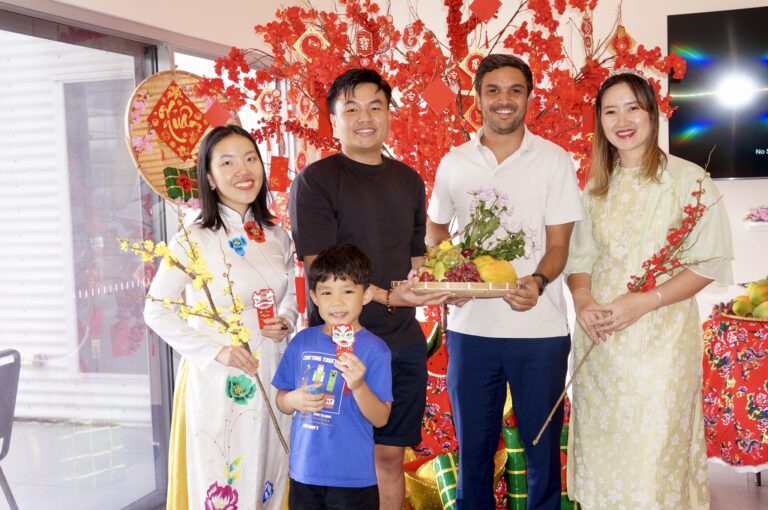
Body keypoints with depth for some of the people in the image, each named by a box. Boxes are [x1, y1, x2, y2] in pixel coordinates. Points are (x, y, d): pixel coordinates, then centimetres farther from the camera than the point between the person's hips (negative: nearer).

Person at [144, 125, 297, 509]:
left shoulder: (277, 237, 5)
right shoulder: (193, 241, -10)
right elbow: (157, 311, -8)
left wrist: (285, 321, -4)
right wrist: (215, 351, -17)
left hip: (273, 375, 5)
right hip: (217, 381, -4)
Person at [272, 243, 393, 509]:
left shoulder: (374, 349, -11)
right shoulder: (302, 342, 1)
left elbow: (381, 418, -10)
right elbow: (281, 401, 10)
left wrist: (358, 386, -26)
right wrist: (295, 399, -11)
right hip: (304, 471, 4)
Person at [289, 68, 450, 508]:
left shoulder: (409, 180, 11)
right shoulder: (316, 181, -6)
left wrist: (442, 283, 1)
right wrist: (388, 297, -25)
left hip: (403, 342, 5)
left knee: (390, 454, 12)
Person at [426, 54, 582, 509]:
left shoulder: (554, 160, 0)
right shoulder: (453, 163, 6)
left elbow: (559, 243, -3)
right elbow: (436, 233, 17)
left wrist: (538, 282, -24)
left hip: (540, 330, -2)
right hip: (471, 328, 2)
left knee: (543, 449, 8)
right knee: (472, 447, 13)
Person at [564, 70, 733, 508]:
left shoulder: (688, 178, -6)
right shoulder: (596, 186, 10)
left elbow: (709, 262, -8)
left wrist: (644, 301, -19)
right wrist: (583, 300, -9)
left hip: (661, 336, -4)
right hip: (599, 339, 5)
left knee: (653, 454, 1)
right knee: (602, 448, 12)